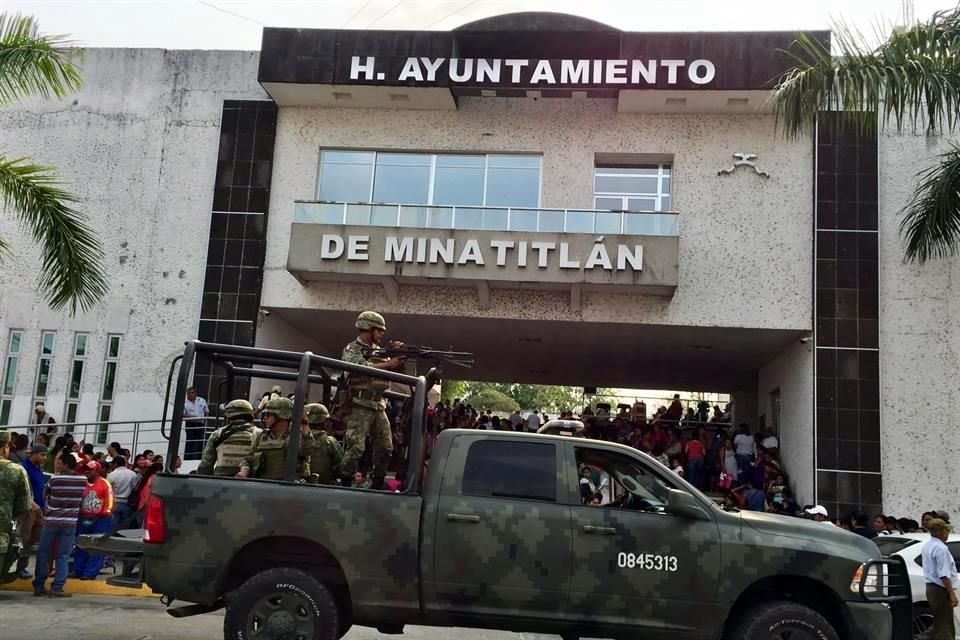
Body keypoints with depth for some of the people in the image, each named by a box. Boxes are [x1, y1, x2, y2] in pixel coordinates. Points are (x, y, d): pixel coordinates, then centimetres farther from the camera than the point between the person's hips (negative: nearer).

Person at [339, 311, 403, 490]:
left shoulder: (378, 350, 17)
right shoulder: (352, 349, -4)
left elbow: (395, 372, 17)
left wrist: (398, 357, -2)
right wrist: (389, 364, -18)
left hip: (379, 406, 7)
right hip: (360, 407, -7)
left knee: (385, 448, 8)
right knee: (356, 448, -11)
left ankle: (377, 484, 18)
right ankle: (344, 484, -2)